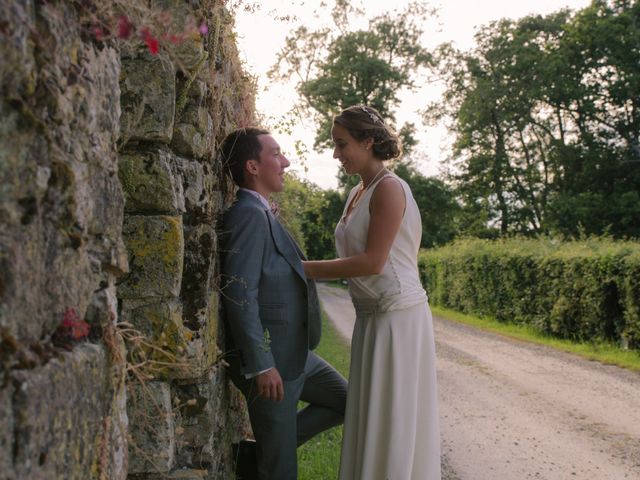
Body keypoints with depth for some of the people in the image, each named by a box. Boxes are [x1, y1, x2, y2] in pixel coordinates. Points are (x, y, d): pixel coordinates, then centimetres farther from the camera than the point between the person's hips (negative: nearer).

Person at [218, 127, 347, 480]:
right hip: (269, 361, -10)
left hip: (295, 354, 10)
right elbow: (239, 296, -24)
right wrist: (261, 366, -24)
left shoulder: (261, 214, 14)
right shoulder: (249, 215, -17)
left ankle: (262, 451, 17)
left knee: (347, 402, 20)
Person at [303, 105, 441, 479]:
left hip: (398, 316, -9)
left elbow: (372, 262, -19)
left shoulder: (389, 188, -13)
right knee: (372, 418, 13)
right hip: (372, 316, 9)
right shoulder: (356, 194, 13)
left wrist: (304, 268, -16)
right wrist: (302, 270, 2)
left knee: (395, 420, -1)